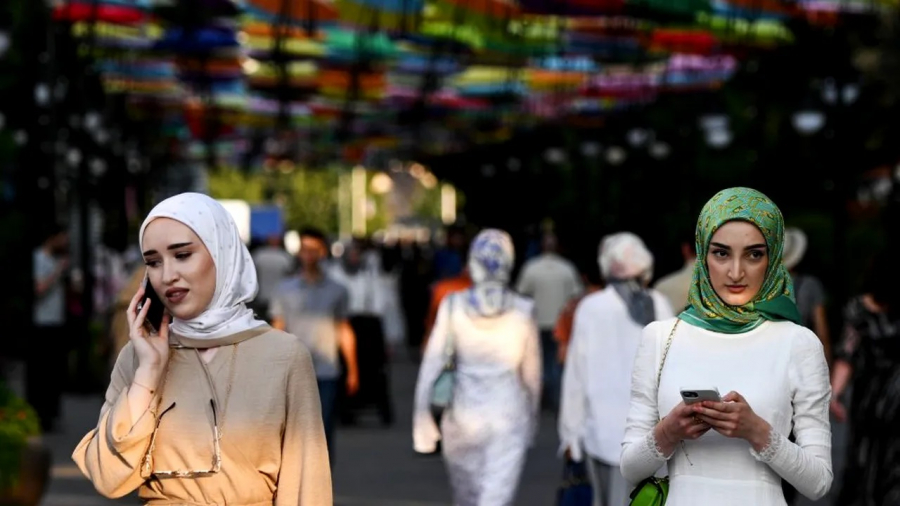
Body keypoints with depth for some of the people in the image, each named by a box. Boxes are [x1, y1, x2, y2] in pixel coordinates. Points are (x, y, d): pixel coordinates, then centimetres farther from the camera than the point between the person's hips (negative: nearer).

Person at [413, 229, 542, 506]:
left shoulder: (453, 307, -5)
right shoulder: (522, 311, -4)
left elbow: (432, 364, -7)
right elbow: (531, 374, 5)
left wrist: (422, 420, -2)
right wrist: (531, 419, 19)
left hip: (463, 414, 2)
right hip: (509, 414, -2)